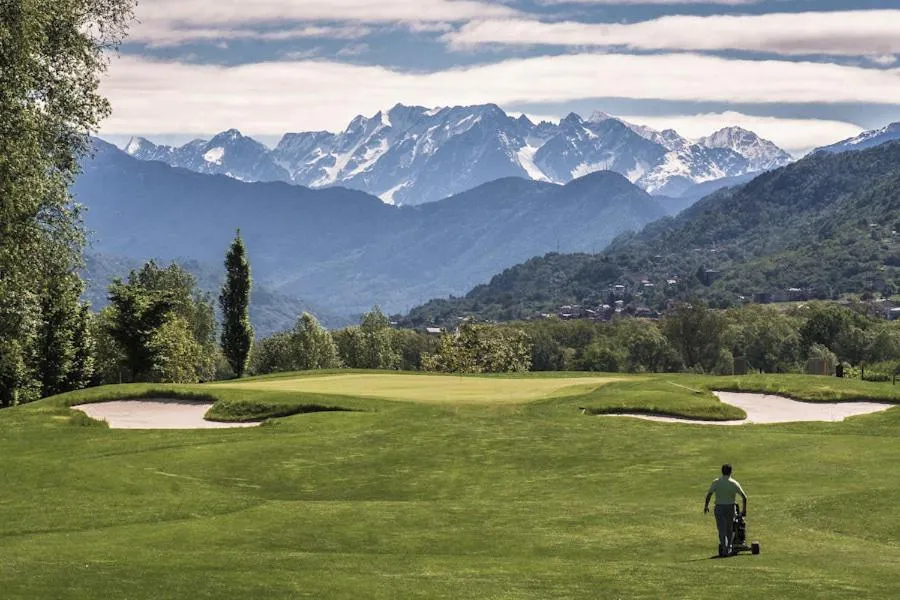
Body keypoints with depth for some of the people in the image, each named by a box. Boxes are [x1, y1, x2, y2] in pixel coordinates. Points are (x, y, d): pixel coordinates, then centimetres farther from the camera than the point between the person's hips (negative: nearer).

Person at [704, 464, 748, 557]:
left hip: (719, 507, -1)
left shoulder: (716, 482, -4)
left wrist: (706, 505, 3)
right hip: (730, 507, 1)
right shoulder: (734, 483, -3)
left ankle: (724, 549, -12)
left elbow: (708, 495, -10)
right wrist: (744, 510, 6)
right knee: (730, 529, 17)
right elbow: (744, 497, -3)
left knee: (722, 530, 1)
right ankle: (729, 548, 23)